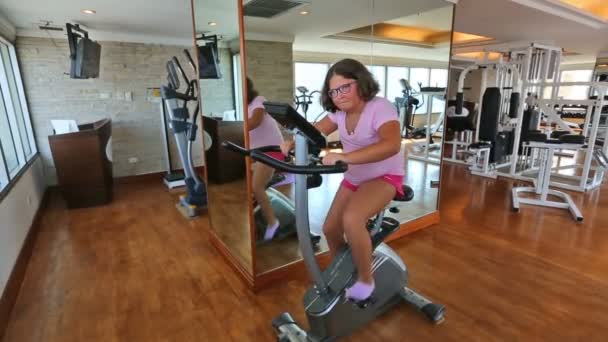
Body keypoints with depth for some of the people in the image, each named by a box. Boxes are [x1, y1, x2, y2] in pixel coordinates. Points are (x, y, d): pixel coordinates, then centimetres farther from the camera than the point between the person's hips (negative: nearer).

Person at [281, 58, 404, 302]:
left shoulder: (381, 108, -26)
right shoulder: (339, 112, -4)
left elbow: (392, 145, -43)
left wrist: (344, 157, -53)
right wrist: (292, 143, -21)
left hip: (384, 176, -7)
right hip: (353, 177, 7)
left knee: (352, 219, -32)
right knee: (330, 228, 6)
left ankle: (365, 281, -6)